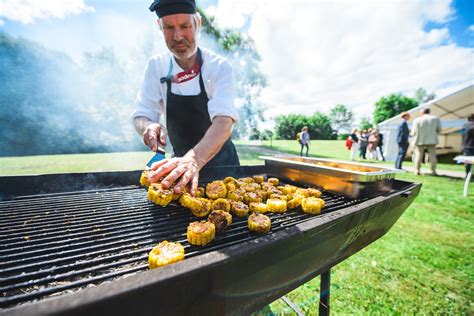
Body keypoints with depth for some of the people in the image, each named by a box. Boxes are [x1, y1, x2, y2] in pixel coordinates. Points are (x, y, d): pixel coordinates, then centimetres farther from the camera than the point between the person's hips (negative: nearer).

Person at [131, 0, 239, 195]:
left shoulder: (219, 67, -15)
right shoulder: (156, 66, -4)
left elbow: (225, 121, -29)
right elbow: (141, 115, -3)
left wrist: (195, 158, -46)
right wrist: (149, 127, -26)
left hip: (219, 161, -2)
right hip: (180, 160, 3)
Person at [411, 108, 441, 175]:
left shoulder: (417, 120, -5)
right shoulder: (436, 118, 5)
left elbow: (414, 132, -6)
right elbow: (439, 129, 5)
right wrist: (432, 133, 22)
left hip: (420, 140, -2)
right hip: (432, 140, 2)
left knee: (418, 155, 1)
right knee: (432, 156, 6)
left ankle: (417, 171, 0)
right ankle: (433, 171, 6)